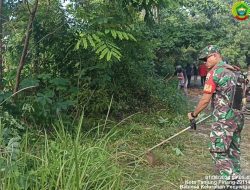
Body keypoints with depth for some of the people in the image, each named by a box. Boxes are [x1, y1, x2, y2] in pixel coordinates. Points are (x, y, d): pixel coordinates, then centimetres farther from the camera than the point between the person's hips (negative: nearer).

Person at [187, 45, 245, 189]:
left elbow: (206, 100, -12)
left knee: (219, 152, -1)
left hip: (224, 120, -8)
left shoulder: (214, 72, -12)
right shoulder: (234, 71, 13)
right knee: (234, 151, 15)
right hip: (238, 117, 8)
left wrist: (194, 115, 2)